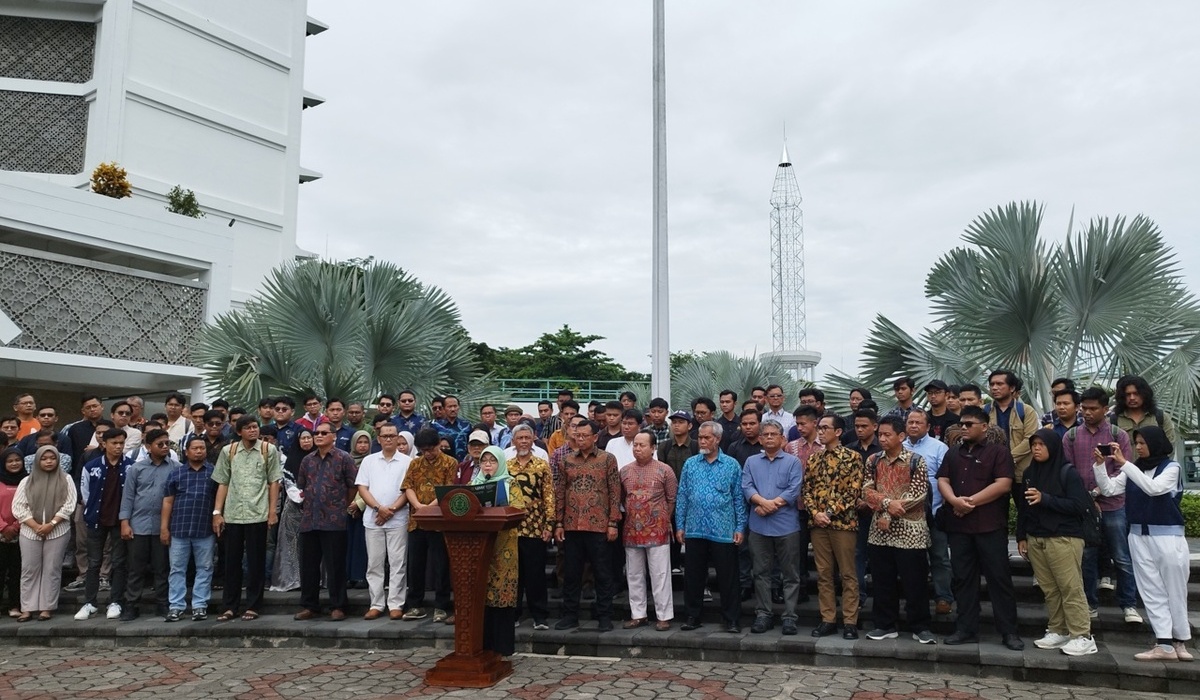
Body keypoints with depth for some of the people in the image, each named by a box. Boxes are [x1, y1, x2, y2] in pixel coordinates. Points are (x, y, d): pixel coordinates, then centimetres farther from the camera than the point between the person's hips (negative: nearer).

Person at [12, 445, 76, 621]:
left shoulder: (66, 479, 3)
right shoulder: (27, 482, 7)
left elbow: (68, 506, -4)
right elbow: (18, 507, 0)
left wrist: (51, 524, -14)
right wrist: (36, 526, -11)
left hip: (57, 531, -2)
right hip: (30, 532, 2)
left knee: (52, 569, 0)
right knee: (29, 569, 3)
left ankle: (47, 607, 6)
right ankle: (28, 608, 9)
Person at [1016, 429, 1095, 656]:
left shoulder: (1068, 473, -5)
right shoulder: (1030, 473, 13)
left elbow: (1079, 505, -13)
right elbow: (1023, 507, 16)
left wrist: (1045, 499, -19)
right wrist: (1021, 536, 13)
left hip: (1064, 539, -5)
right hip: (1035, 539, 6)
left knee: (1071, 588, -5)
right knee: (1049, 589, 7)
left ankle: (1082, 636, 1)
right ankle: (1058, 631, 15)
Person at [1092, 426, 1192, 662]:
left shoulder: (1171, 467, -6)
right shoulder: (1134, 469, 7)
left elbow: (1153, 488, -24)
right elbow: (1109, 489, 0)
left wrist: (1124, 463, -28)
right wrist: (1099, 464, -13)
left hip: (1168, 537, -4)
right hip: (1139, 537, 4)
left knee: (1174, 591, 6)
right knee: (1152, 592, 4)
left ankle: (1180, 641, 17)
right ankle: (1165, 645, 6)